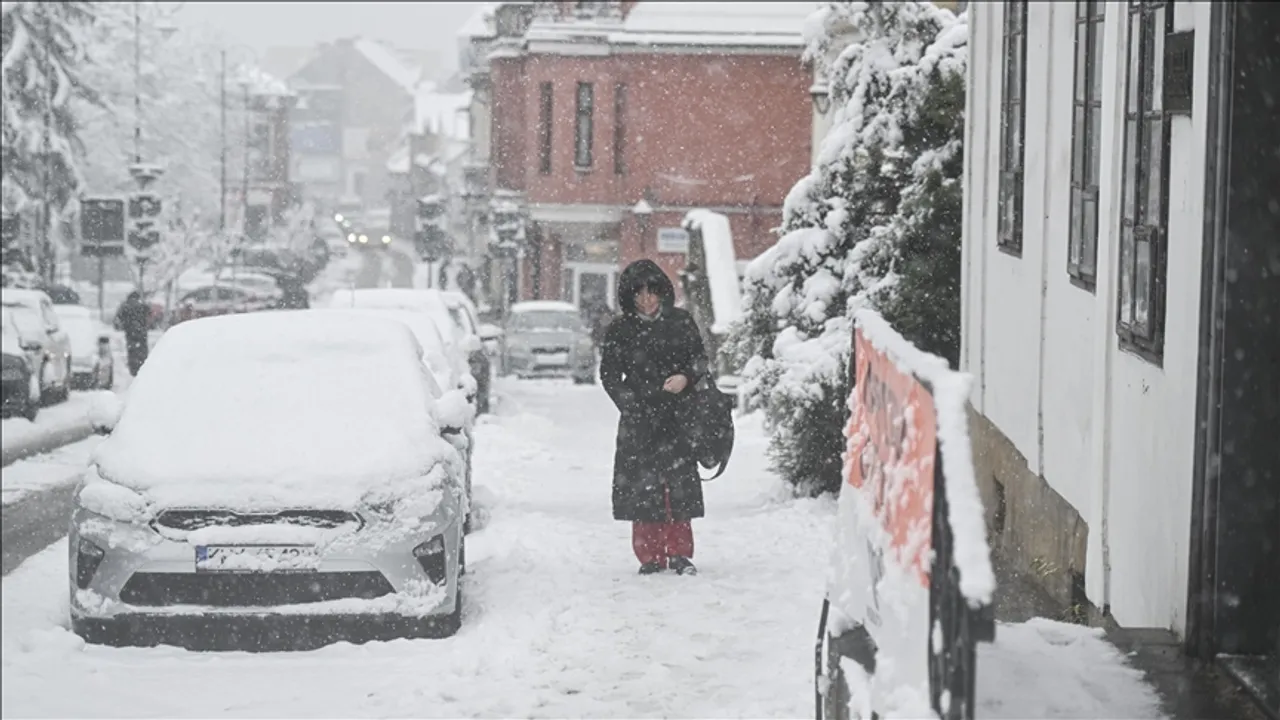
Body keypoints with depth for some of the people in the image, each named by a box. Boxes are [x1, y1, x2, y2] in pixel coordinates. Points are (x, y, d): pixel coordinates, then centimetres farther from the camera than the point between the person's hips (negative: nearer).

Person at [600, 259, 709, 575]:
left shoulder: (681, 322, 5)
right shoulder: (619, 330, 3)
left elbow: (699, 357, 12)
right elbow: (609, 375, 6)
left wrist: (686, 377, -10)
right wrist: (631, 405, -8)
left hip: (677, 418, 0)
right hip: (638, 421, 0)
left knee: (680, 485, -2)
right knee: (642, 487, -3)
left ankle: (679, 553, 8)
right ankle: (650, 556, 6)